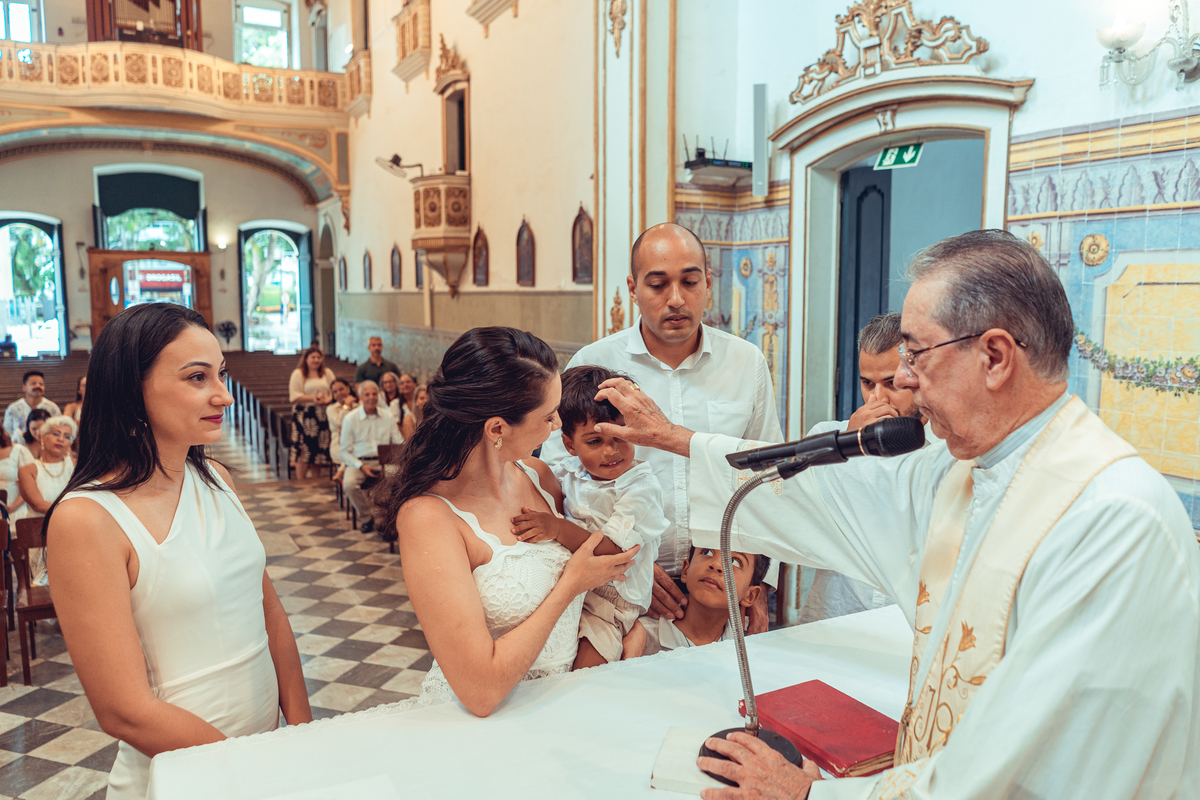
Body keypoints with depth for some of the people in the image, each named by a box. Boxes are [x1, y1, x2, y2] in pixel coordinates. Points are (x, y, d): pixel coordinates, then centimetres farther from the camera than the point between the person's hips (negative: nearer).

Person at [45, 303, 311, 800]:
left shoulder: (215, 480, 0)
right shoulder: (85, 519, -19)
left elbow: (270, 612, 5)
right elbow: (126, 712, -20)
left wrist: (304, 731, -2)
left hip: (267, 742, 6)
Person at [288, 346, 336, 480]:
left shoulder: (327, 373, 14)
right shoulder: (298, 374, 1)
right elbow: (294, 396, -7)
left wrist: (327, 399, -13)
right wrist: (313, 399, -18)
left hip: (322, 415, 4)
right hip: (304, 415, -4)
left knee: (319, 449, 3)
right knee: (303, 449, -7)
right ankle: (300, 481, -2)